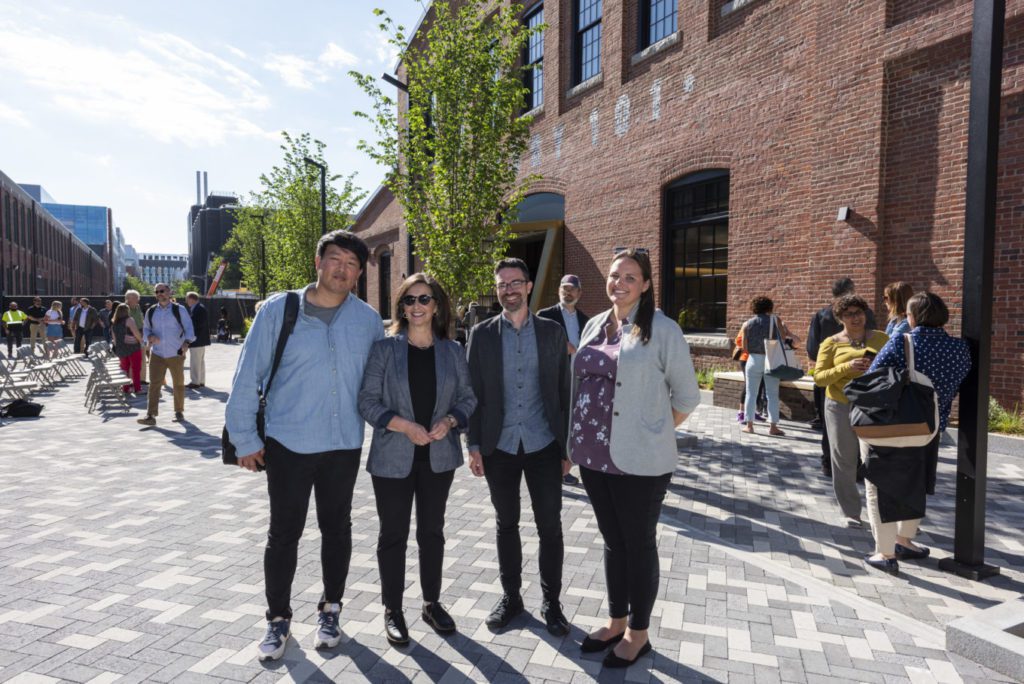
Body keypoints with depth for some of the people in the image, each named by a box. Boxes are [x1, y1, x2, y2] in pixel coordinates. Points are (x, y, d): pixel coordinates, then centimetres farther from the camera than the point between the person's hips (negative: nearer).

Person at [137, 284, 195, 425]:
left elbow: (188, 327, -9)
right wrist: (149, 336, -8)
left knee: (178, 384, 8)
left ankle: (179, 412, 23)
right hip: (157, 354, 2)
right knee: (154, 384, -6)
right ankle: (151, 415, -7)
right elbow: (146, 328, 16)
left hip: (176, 354, -2)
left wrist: (187, 342, -27)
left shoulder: (179, 310, -3)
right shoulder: (150, 311, 7)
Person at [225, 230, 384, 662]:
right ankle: (278, 619, 28)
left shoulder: (368, 320, 0)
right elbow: (248, 376, -4)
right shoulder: (278, 310, -6)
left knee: (337, 528, 14)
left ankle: (330, 610, 34)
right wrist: (244, 438, -4)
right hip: (287, 443, -2)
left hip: (344, 445, 2)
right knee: (283, 533, 9)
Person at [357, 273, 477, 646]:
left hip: (439, 456, 3)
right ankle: (392, 609, 25)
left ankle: (432, 603, 32)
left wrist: (449, 421, -13)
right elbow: (367, 401, -8)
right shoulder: (385, 348, -5)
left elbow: (468, 397, 6)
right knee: (393, 534, 8)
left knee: (432, 531, 15)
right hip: (394, 456, -2)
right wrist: (405, 426, -19)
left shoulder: (453, 350, 2)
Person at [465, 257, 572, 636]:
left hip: (543, 445, 0)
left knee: (550, 527, 7)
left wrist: (568, 446, 0)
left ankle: (551, 601, 24)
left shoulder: (552, 332, 2)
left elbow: (564, 391, 2)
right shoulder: (482, 333, 1)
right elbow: (473, 392, 1)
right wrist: (474, 444, -3)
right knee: (506, 524, 13)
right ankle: (510, 597, 30)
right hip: (499, 447, 0)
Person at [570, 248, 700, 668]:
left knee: (639, 544, 10)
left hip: (639, 460, -6)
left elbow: (687, 395, -4)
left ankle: (638, 633, 27)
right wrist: (581, 439, 11)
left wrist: (656, 433, 0)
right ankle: (616, 621, 36)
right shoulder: (595, 325, 8)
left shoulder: (661, 329, -10)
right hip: (595, 456, 6)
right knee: (613, 541, 19)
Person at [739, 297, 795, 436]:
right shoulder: (775, 320, -3)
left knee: (751, 393, 9)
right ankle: (773, 426, 6)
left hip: (754, 360, 1)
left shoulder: (747, 324, 2)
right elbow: (783, 339, -8)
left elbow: (745, 348, 1)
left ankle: (749, 424, 10)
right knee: (772, 394, 6)